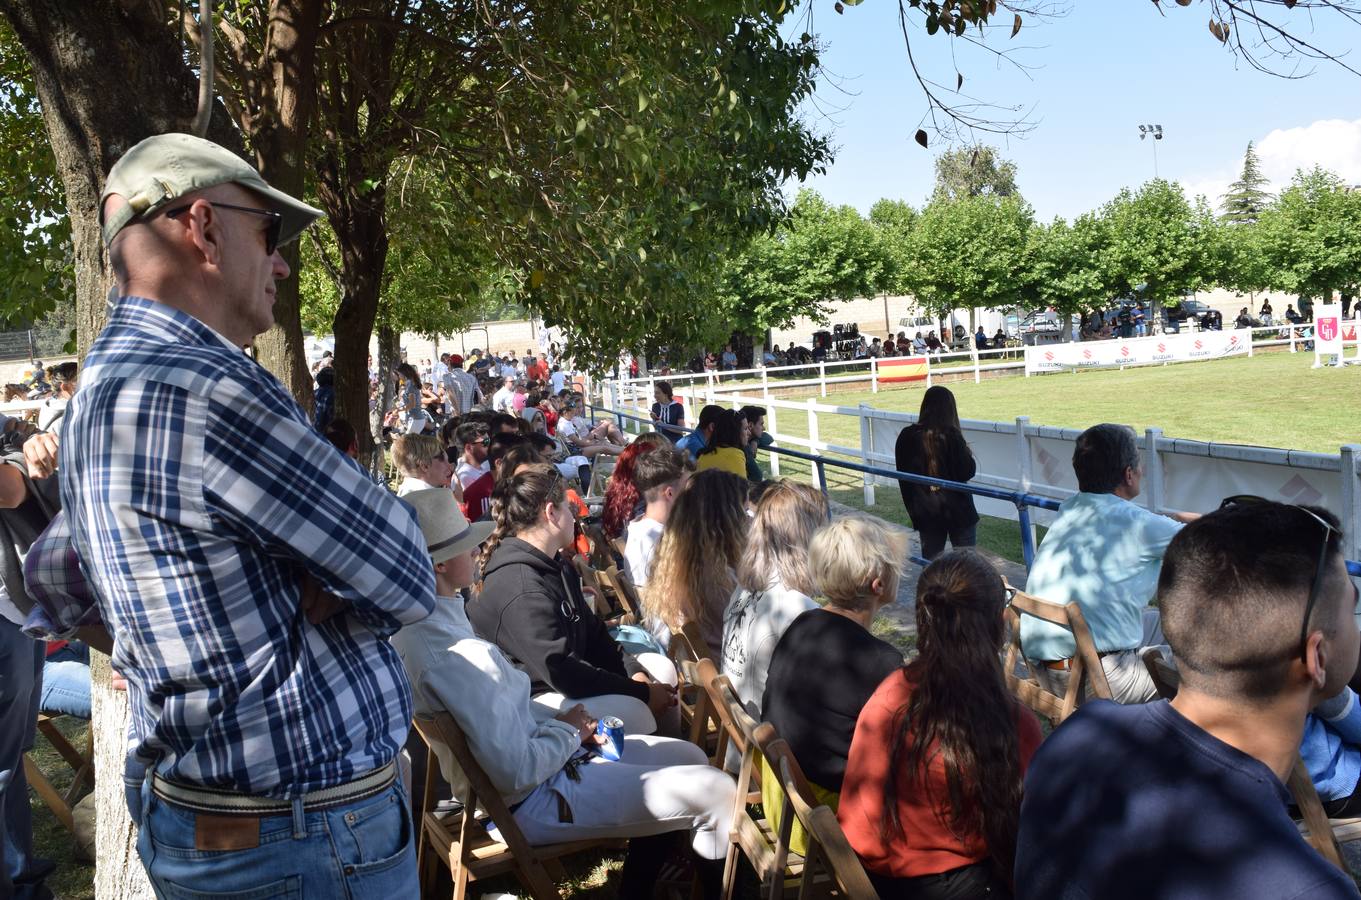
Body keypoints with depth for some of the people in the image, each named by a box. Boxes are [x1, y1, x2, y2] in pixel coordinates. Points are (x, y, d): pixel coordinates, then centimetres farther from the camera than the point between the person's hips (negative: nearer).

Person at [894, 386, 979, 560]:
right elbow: (968, 471, -13)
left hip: (925, 514, 4)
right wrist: (966, 453, 6)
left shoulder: (907, 436, -3)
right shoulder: (950, 436, -16)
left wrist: (913, 509, 14)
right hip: (957, 511, -4)